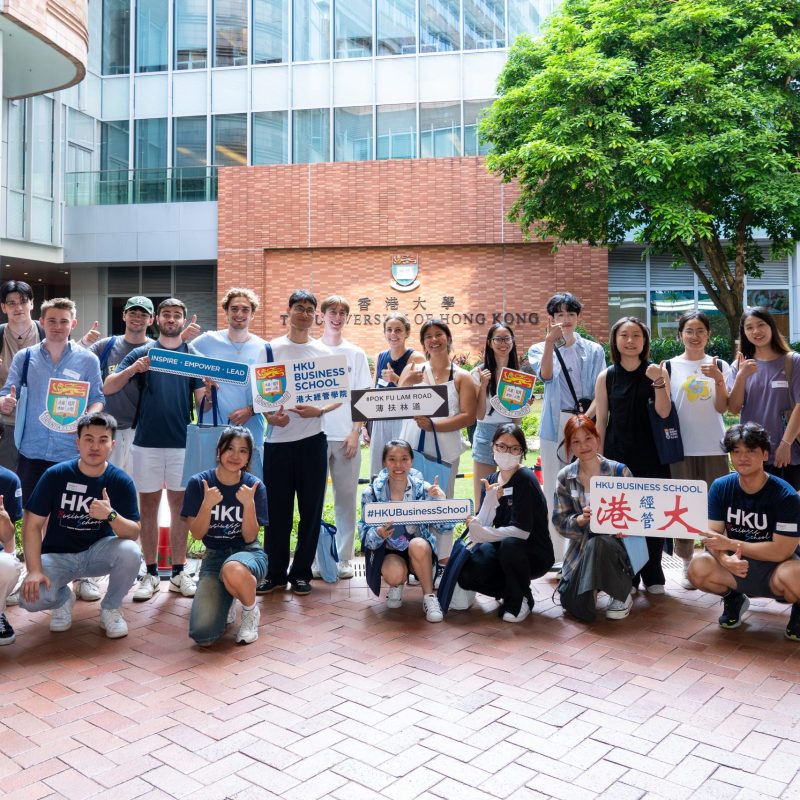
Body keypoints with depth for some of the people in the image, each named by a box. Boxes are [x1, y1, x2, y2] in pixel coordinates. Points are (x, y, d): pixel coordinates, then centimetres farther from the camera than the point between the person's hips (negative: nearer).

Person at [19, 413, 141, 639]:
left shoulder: (121, 481, -12)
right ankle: (64, 598, 13)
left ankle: (110, 608, -1)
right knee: (30, 598, -27)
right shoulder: (56, 475, -13)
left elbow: (134, 533, -15)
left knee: (130, 552, -31)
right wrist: (34, 570, -20)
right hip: (58, 555, 0)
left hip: (98, 552, 0)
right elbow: (32, 525, -9)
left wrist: (111, 515, -36)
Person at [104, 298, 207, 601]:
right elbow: (108, 388, -4)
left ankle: (178, 571, 16)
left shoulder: (194, 355, 5)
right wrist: (133, 369, -22)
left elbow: (201, 399, 0)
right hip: (146, 442, 0)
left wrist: (210, 389, -23)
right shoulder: (141, 353, 4)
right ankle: (151, 573, 16)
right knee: (148, 505, 6)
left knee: (179, 505, 7)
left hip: (182, 442, 0)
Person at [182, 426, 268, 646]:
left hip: (247, 553, -1)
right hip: (214, 556, 1)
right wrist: (207, 504, -23)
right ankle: (226, 602, 17)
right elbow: (197, 534, -6)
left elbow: (249, 537, -9)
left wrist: (249, 504, -24)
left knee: (233, 569, -42)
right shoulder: (198, 483, -6)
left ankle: (251, 611, -6)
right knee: (203, 636, -21)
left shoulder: (254, 486, -6)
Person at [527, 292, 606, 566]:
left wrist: (585, 418, -14)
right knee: (554, 492, 2)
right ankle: (556, 557, 8)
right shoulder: (539, 349, 9)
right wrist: (550, 342, -25)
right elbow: (545, 375, -12)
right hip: (555, 428, 0)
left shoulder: (593, 351, 9)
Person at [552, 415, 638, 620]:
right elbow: (560, 522, -2)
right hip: (581, 547, 2)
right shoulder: (565, 477, 1)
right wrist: (582, 519, -22)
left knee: (597, 544, -37)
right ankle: (591, 588, 24)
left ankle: (622, 595, -8)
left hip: (615, 541, -2)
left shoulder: (619, 471, -5)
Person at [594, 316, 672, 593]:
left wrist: (658, 382, -21)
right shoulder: (606, 377, 3)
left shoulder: (657, 372, 2)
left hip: (651, 455, 0)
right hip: (617, 455, 1)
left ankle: (653, 576, 19)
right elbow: (601, 422, 5)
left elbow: (664, 412, -8)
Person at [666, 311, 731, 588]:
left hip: (713, 448, 0)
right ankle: (687, 564, 17)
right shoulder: (670, 366, 3)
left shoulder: (719, 365, 5)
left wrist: (718, 379, -17)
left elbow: (722, 408, -3)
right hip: (681, 448, 0)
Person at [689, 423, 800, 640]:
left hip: (775, 567, -3)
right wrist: (725, 559, -31)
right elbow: (713, 536, -9)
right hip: (737, 566, 3)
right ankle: (733, 599, 9)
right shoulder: (720, 487, -6)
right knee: (698, 568, -27)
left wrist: (731, 544, -23)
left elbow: (782, 551, -21)